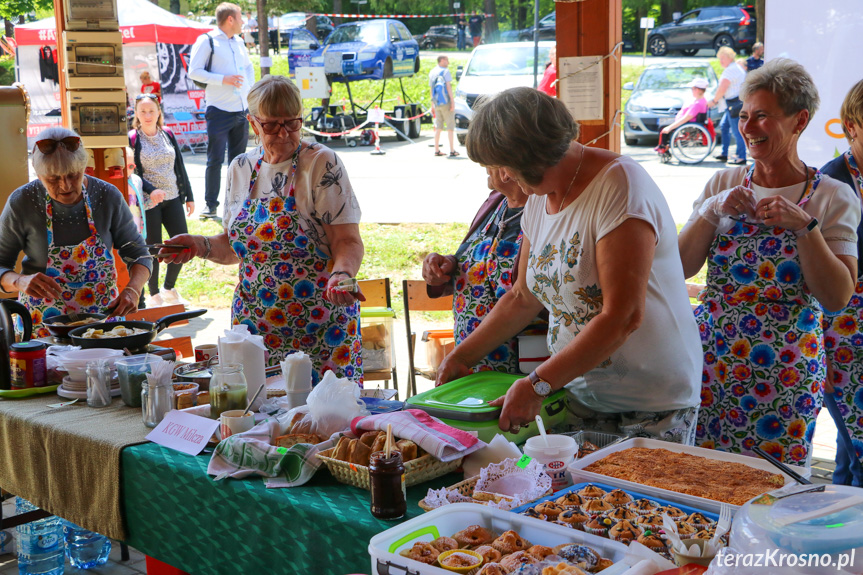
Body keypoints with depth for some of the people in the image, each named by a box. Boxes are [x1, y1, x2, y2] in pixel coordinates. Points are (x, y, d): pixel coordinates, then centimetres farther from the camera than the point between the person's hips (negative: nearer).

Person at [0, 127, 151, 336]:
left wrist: (133, 289, -15)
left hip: (104, 318, 1)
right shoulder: (21, 203, -8)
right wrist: (20, 281, -22)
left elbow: (138, 254, 4)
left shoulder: (108, 196, -5)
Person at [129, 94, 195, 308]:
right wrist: (151, 190, -25)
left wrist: (189, 196, 11)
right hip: (147, 202, -4)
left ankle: (169, 289, 23)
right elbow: (132, 172, -10)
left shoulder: (168, 134, 8)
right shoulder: (132, 139, -6)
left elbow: (180, 167, 12)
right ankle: (154, 295, 18)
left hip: (172, 198, 5)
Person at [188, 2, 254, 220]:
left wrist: (249, 86, 12)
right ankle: (210, 205, 4)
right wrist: (223, 79, -19)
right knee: (215, 160, -4)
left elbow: (249, 67, 30)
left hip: (241, 111, 6)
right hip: (219, 111, -6)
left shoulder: (239, 42, 15)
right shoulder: (207, 41, -5)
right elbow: (193, 71, -11)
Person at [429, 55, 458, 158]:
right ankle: (452, 151, -4)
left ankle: (437, 150, 10)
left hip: (436, 103, 7)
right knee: (450, 126, -3)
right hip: (446, 102, -7)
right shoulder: (445, 71, -7)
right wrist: (452, 101, -13)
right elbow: (448, 86, -12)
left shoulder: (432, 72, 15)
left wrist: (432, 104, 21)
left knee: (438, 127, 11)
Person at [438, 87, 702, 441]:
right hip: (578, 395, 7)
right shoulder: (539, 198, 7)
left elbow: (623, 317, -26)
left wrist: (537, 385, -25)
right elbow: (523, 299, 18)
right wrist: (462, 356, 14)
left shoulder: (618, 186, -19)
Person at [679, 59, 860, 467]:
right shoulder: (724, 183, 6)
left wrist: (804, 226, -19)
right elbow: (680, 268, 2)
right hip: (711, 358, 3)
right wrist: (711, 211, -11)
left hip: (784, 372, -2)